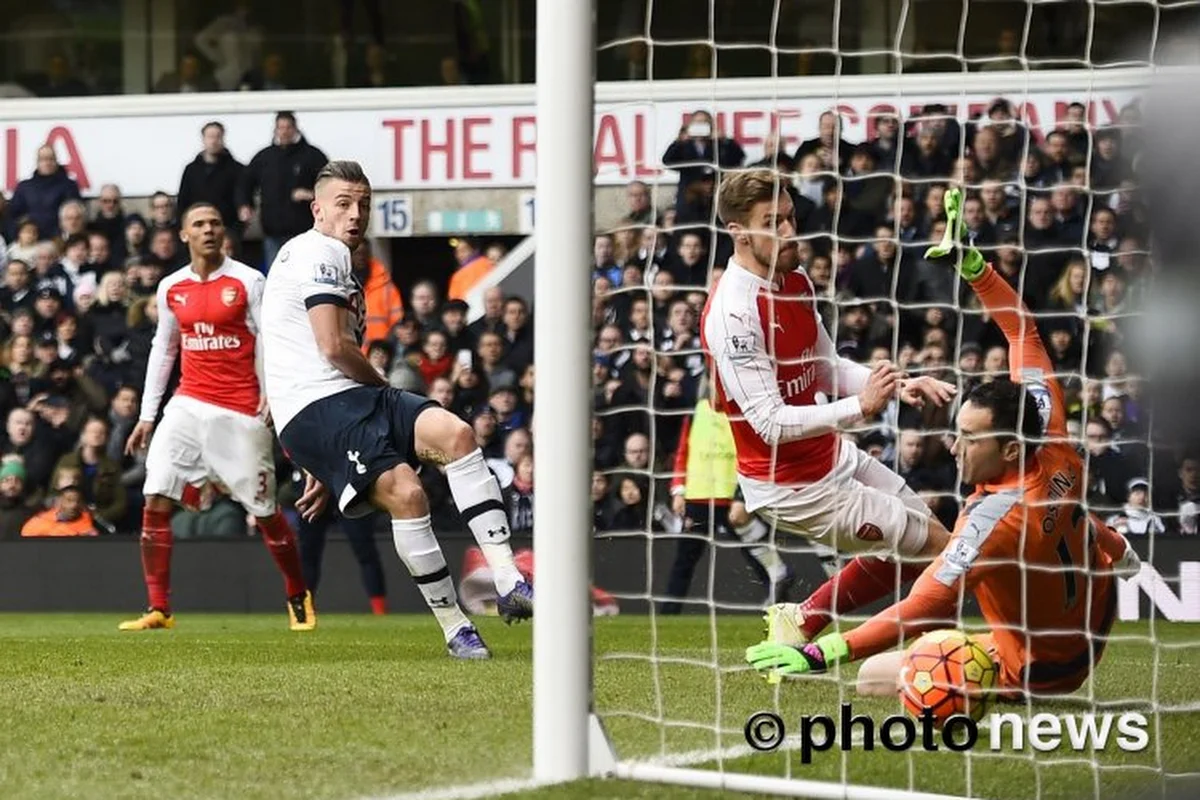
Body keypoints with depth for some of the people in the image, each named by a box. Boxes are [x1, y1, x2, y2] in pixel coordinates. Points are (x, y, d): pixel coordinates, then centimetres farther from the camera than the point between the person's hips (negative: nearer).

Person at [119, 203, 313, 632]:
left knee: (265, 511, 2)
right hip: (189, 404, 4)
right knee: (155, 501, -11)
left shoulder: (248, 281, -4)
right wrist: (147, 414, 14)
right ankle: (158, 609, -6)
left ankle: (298, 598, 25)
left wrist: (271, 396, -18)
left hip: (241, 412, -4)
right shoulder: (171, 288, 8)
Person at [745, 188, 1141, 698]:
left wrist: (820, 654, -46)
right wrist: (973, 265, -4)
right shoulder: (1056, 451, -17)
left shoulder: (994, 517, -36)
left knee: (872, 677, -9)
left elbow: (927, 607, -41)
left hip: (1037, 671, -8)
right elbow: (1023, 333, -5)